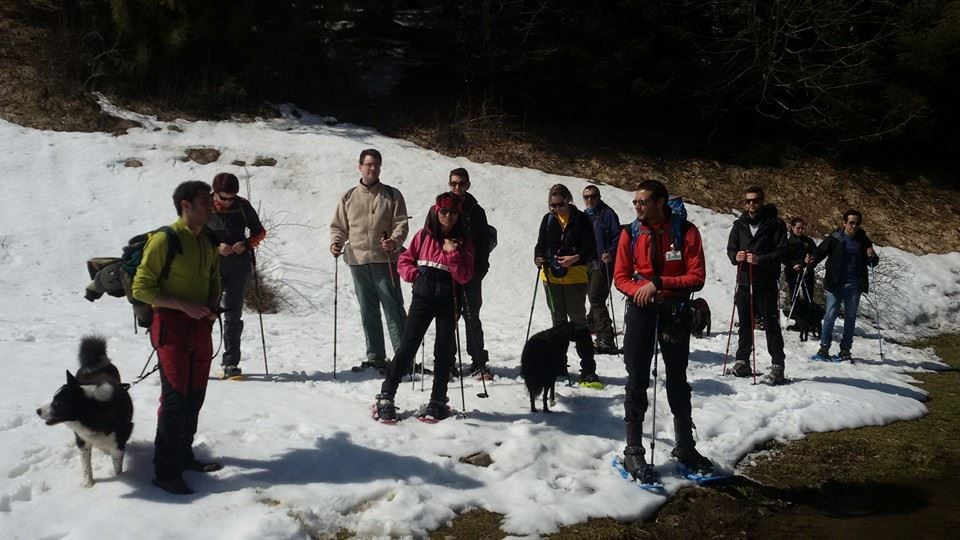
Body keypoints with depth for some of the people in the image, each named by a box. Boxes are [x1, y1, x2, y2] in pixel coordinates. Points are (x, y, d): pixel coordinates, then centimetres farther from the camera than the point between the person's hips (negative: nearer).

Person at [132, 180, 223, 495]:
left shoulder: (208, 240, 8)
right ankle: (165, 472, 2)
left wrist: (213, 306, 2)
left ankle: (184, 456, 29)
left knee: (195, 397, 14)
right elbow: (141, 288, -14)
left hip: (201, 325, 7)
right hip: (172, 326, -7)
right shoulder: (164, 240, -15)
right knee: (175, 398, -7)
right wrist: (184, 304, -21)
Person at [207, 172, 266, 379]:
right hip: (213, 266, -1)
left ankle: (231, 362, 7)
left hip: (239, 265, 2)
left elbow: (259, 232, 10)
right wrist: (216, 248, -19)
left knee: (233, 313, 3)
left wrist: (246, 244, -10)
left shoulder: (243, 206, 0)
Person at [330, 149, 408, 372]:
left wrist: (394, 241, -22)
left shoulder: (392, 195, 5)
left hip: (384, 260, -3)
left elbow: (401, 224, -2)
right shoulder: (348, 197, 12)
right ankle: (375, 357, 17)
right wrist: (336, 242, -5)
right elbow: (338, 226, 16)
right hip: (357, 261, 3)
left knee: (393, 309, -5)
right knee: (368, 312, 9)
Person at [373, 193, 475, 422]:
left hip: (448, 302, 0)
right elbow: (404, 261, 11)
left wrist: (452, 253, -16)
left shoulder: (463, 241, 1)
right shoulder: (423, 236, 4)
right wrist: (415, 274, -6)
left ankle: (438, 401, 18)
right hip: (422, 298, 0)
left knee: (444, 351, 6)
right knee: (407, 346, -4)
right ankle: (385, 397, 0)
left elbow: (464, 277, -7)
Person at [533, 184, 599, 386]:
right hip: (551, 277, 4)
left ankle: (588, 371, -3)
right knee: (558, 321, 15)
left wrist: (576, 258, -26)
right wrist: (538, 258, -11)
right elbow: (541, 244, 9)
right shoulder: (548, 220, 4)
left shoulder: (581, 219, -6)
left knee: (578, 321, -4)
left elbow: (591, 250, -9)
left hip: (575, 278, -4)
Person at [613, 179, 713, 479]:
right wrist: (641, 290, -18)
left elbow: (697, 277, -10)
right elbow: (621, 277, 1)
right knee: (637, 381, 2)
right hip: (641, 310, 0)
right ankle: (633, 450, 10)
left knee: (677, 380, 13)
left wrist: (659, 282, -20)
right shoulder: (630, 234, -1)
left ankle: (685, 446, 25)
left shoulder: (686, 232, -7)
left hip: (675, 311, 0)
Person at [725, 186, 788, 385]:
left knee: (771, 324, -3)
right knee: (745, 324, 10)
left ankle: (777, 366, 1)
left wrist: (760, 259, -21)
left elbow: (781, 251, -7)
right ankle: (742, 362, 20)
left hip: (767, 283, -4)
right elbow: (730, 248, 15)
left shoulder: (775, 224, -2)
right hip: (744, 281, 4)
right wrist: (735, 256, -8)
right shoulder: (739, 225, 11)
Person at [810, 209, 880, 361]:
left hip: (855, 286, 3)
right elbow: (820, 252, -8)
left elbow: (873, 263, 12)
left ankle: (845, 350, 16)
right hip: (835, 284, -3)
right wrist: (811, 261, -29)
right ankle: (824, 347, 5)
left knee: (850, 317, 8)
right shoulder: (834, 239, -3)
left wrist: (872, 257, -11)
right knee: (830, 315, -4)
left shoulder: (863, 240, 7)